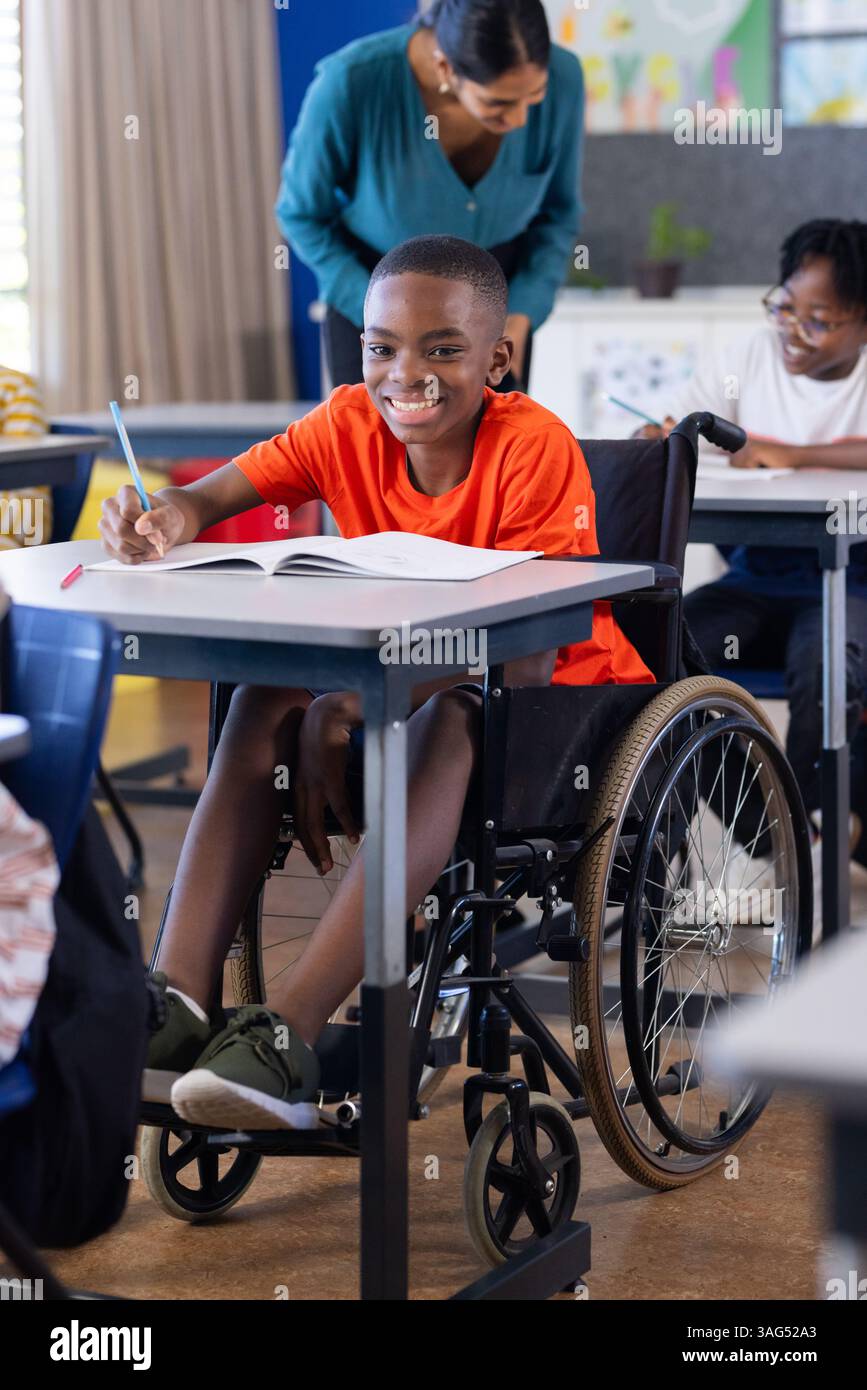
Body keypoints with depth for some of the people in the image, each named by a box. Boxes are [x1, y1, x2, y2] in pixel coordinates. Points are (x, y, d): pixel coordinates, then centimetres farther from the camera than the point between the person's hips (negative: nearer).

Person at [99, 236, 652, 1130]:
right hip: (402, 690, 6)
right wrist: (164, 521, -37)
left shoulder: (534, 446, -20)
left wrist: (351, 706, -39)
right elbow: (212, 497, -9)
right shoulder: (351, 423, -4)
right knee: (265, 702, -19)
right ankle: (180, 997, -32)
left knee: (449, 718, -36)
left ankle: (290, 1032, -47)